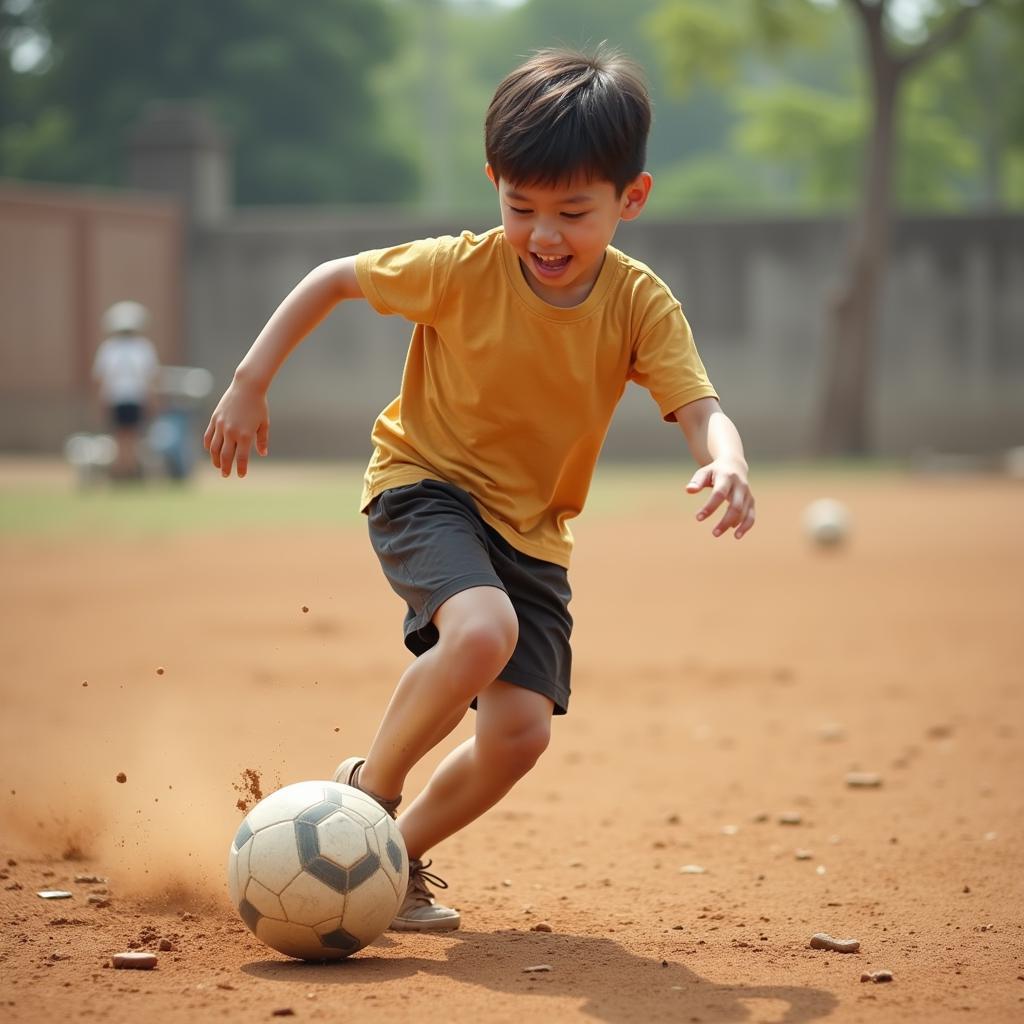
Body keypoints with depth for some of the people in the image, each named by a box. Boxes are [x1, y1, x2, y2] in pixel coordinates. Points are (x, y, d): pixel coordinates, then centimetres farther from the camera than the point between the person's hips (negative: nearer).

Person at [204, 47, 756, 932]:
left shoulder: (641, 305, -12)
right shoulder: (461, 270, -17)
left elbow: (701, 408, -22)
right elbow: (333, 279, -4)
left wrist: (726, 464, -45)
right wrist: (250, 384, -8)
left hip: (533, 531, 4)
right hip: (425, 486, -3)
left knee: (520, 732, -8)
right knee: (483, 631, -34)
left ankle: (401, 854, 19)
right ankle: (366, 788, -10)